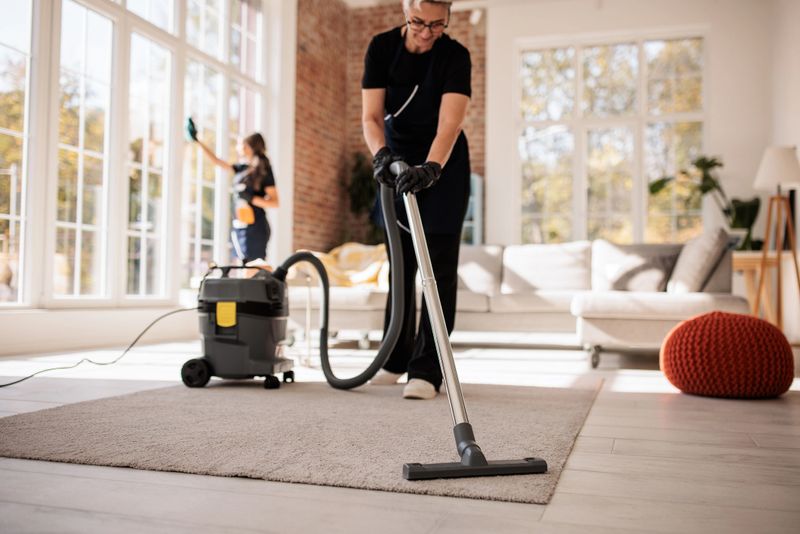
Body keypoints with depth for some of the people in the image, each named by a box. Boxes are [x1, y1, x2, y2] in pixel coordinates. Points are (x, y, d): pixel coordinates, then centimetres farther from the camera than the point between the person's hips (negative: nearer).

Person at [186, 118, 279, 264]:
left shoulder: (264, 171, -6)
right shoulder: (242, 169, 13)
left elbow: (275, 202, -9)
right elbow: (217, 161, 22)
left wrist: (251, 198, -22)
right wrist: (197, 140, 24)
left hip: (255, 227, -7)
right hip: (240, 227, 7)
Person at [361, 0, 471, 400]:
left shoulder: (455, 56, -18)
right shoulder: (382, 47, -10)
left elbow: (449, 124, -30)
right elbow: (371, 115, -16)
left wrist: (430, 168, -47)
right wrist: (381, 154, -36)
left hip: (443, 167, -3)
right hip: (399, 166, 3)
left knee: (439, 268, -8)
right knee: (400, 264, 8)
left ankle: (426, 371, -6)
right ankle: (396, 359, 21)